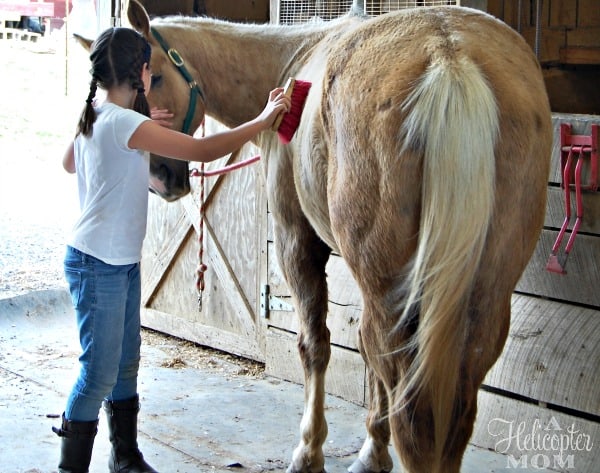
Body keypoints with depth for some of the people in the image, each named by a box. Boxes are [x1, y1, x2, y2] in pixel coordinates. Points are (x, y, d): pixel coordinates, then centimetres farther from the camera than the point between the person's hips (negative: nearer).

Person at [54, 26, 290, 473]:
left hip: (123, 262, 10)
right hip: (99, 264, -10)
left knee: (126, 363, 16)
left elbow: (69, 163, 27)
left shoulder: (94, 118, 7)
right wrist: (263, 120, -15)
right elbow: (201, 150, -23)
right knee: (100, 373, -3)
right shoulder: (123, 123, -21)